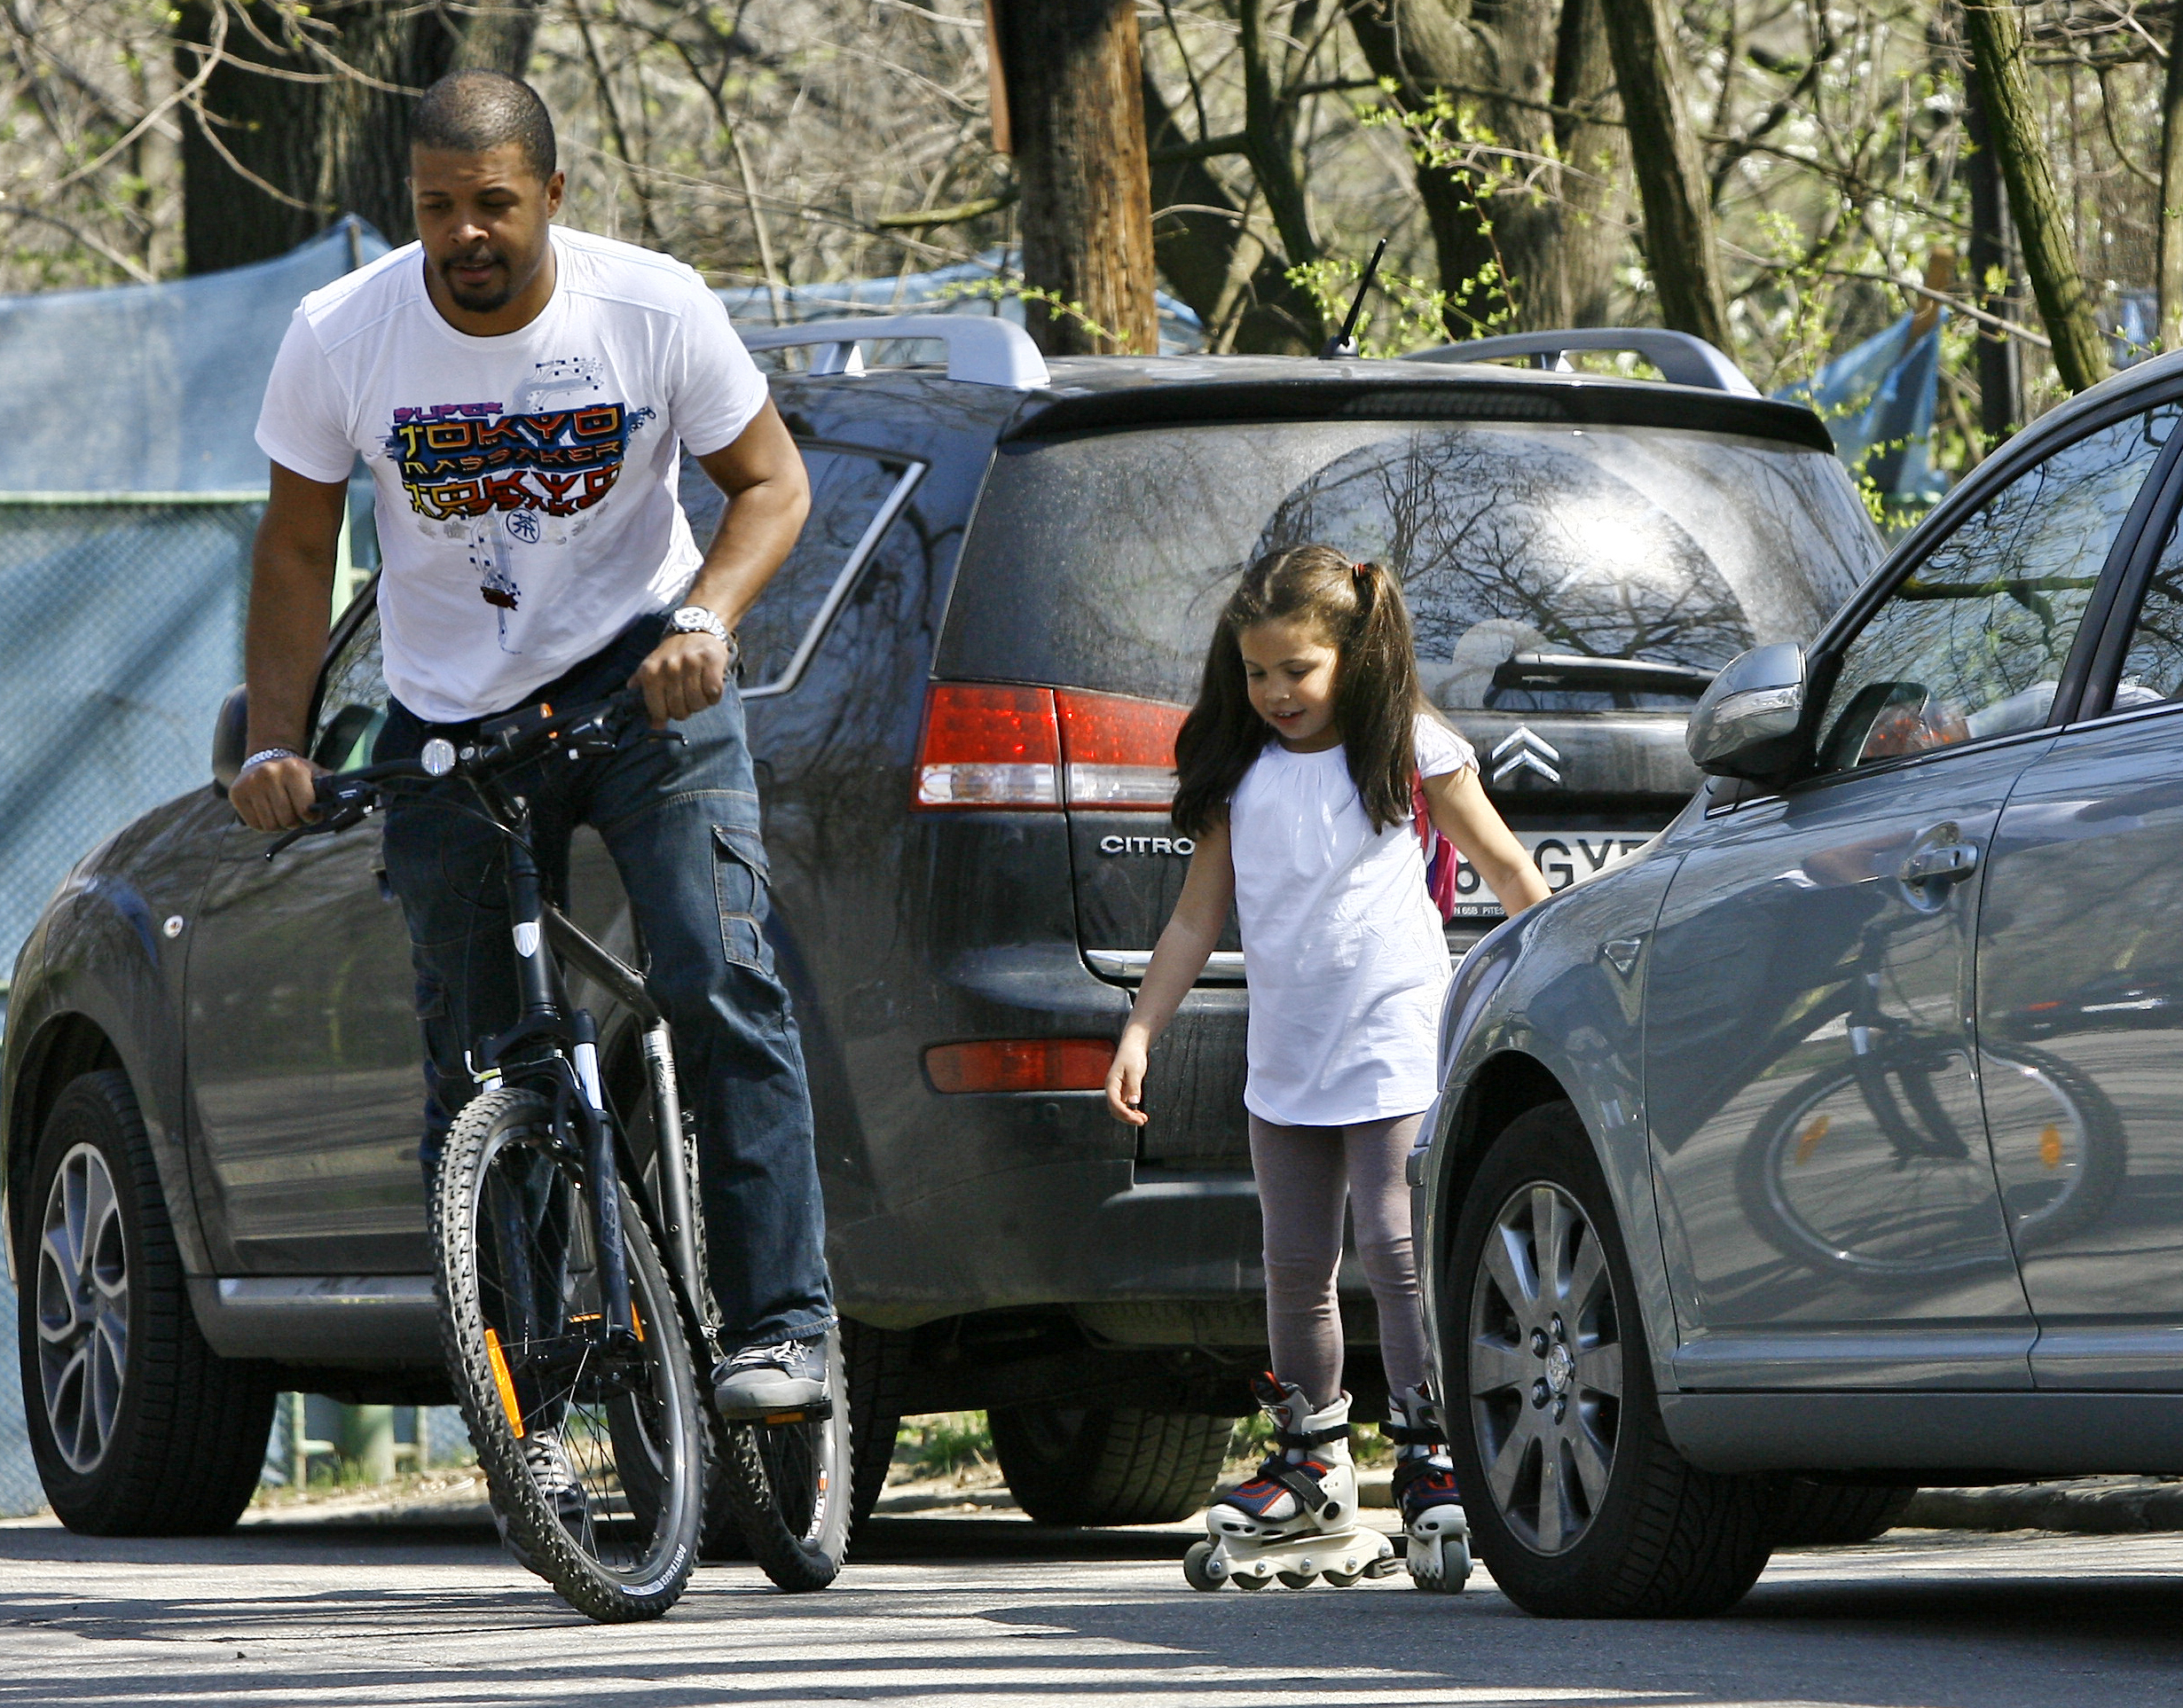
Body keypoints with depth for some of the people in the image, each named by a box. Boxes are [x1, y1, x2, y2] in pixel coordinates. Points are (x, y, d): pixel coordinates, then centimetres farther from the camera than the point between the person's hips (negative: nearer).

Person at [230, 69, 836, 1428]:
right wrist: (275, 742, -8)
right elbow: (298, 547, 2)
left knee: (720, 984, -20)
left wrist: (705, 620, -21)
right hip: (449, 714, 2)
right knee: (477, 1065, 2)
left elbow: (772, 481, -2)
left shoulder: (654, 310, -14)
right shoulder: (340, 338, -11)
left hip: (642, 680, -2)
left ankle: (782, 1320, -18)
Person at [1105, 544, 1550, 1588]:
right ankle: (1312, 1462, 21)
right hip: (1285, 1061, 5)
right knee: (1296, 1264, 9)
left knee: (1396, 1248, -13)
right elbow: (1198, 918, 12)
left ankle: (1430, 1459, -8)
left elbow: (1506, 869, 6)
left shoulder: (1412, 754, -2)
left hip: (1395, 1050, -5)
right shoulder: (1237, 774, 8)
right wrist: (1140, 1033, 7)